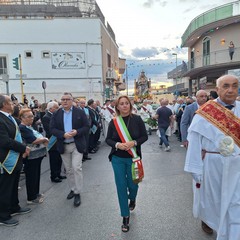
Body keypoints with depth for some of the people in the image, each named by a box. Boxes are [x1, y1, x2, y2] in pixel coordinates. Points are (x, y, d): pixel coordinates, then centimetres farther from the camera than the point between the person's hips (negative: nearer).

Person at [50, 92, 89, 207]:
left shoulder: (80, 112, -3)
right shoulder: (56, 114, 3)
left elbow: (86, 127, -4)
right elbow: (52, 129, -3)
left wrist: (77, 132, -23)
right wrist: (63, 134, -20)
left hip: (77, 145, -3)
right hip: (63, 146, 3)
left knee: (76, 168, -8)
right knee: (68, 170, 15)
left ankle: (77, 193, 7)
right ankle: (73, 189, 33)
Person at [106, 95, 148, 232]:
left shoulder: (137, 119, -8)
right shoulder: (114, 122, -4)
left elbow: (145, 136, -4)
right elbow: (108, 139, 0)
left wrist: (134, 143, -21)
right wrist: (117, 144, -20)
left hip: (133, 158, 0)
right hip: (117, 158, 1)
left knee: (132, 184, 13)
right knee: (121, 187, 6)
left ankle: (132, 198, 52)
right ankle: (125, 217, 24)